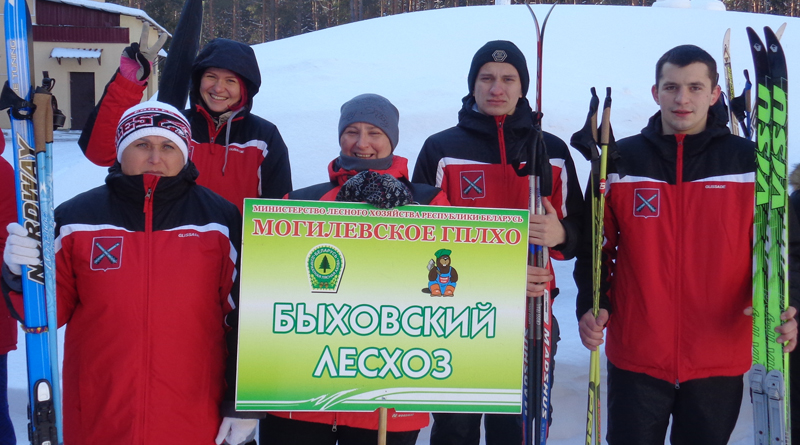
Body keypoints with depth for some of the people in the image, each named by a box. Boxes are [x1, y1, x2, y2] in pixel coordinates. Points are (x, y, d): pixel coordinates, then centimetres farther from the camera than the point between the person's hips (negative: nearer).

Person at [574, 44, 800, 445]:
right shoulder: (621, 160, 1)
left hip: (720, 363, 0)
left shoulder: (749, 162, -1)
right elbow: (596, 245, 5)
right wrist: (591, 305, -9)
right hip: (635, 359, 0)